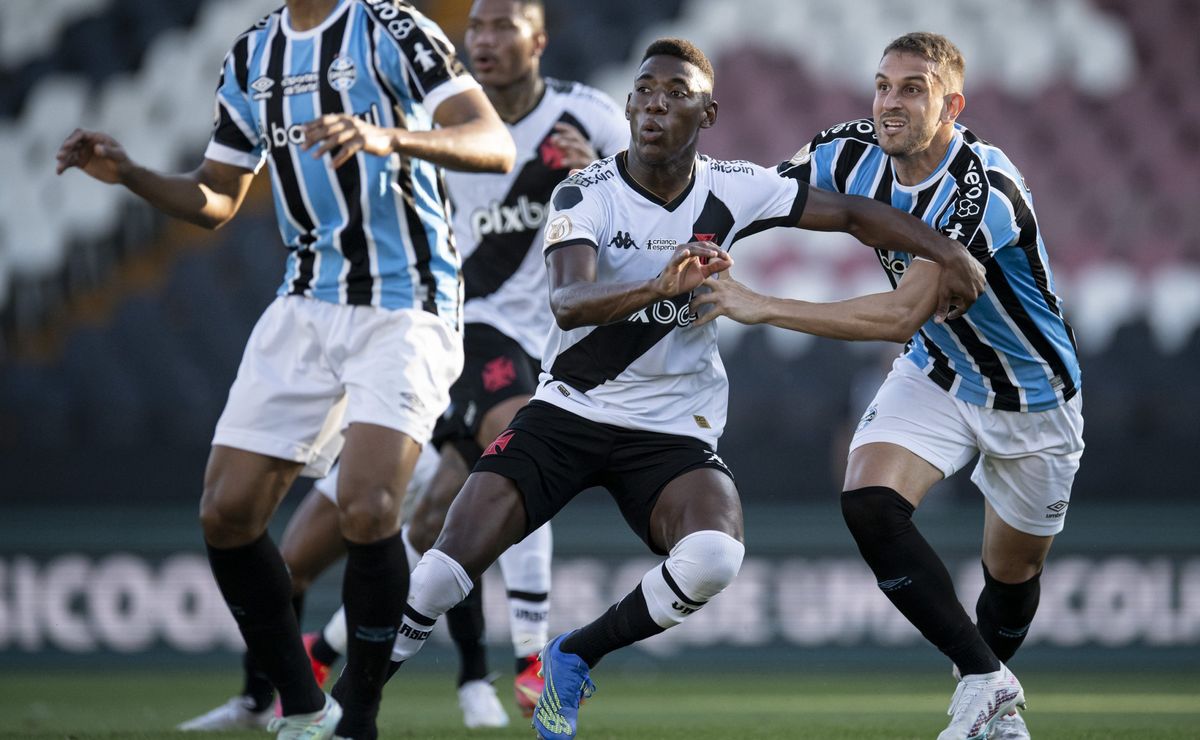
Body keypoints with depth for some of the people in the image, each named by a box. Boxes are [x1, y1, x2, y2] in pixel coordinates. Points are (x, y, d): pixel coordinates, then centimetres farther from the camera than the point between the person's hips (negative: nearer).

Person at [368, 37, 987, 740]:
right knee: (451, 564, -19)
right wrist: (662, 286, -48)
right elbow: (568, 303, -31)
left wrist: (951, 254, -3)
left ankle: (573, 659, -4)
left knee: (713, 557, -29)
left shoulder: (733, 191, -4)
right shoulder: (587, 194, -13)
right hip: (568, 411, -2)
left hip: (674, 430, 2)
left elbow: (853, 214, 6)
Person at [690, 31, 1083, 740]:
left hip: (1031, 395, -4)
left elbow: (903, 314, -41)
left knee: (1014, 569, 10)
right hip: (936, 373, 4)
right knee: (870, 502, -22)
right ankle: (986, 681, -8)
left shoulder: (985, 190, -35)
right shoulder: (851, 154, -15)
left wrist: (763, 307, -42)